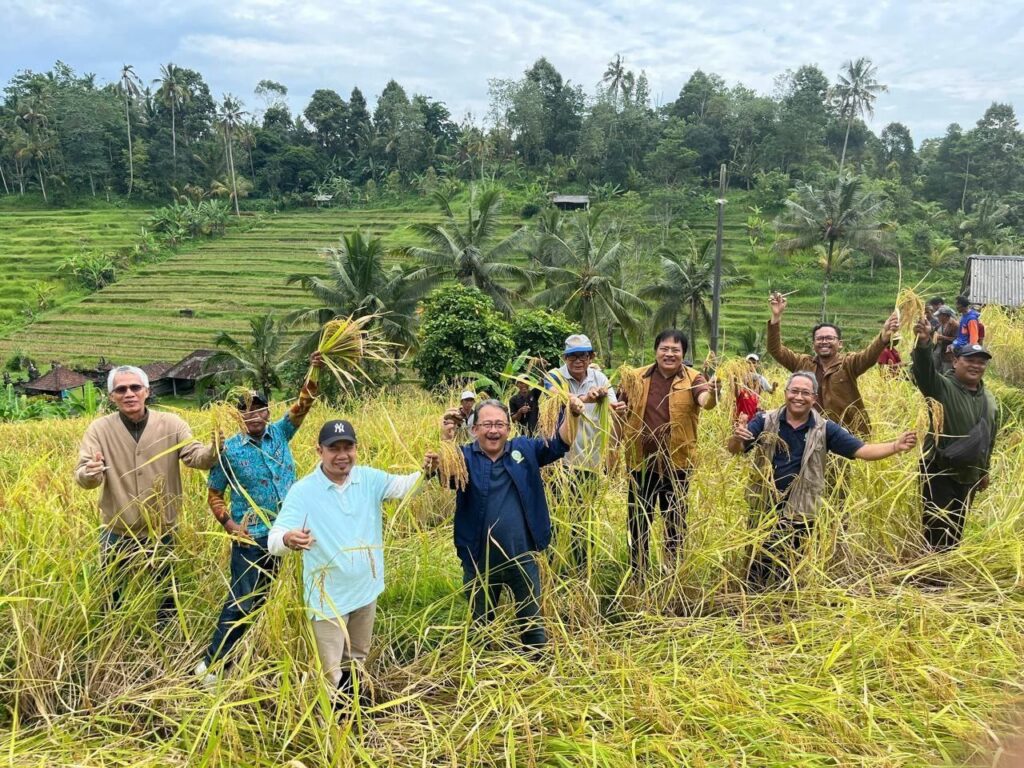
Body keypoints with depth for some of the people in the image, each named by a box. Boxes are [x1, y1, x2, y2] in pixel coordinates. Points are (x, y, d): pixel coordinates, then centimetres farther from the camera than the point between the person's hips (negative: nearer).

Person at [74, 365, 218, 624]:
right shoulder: (99, 429, -10)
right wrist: (89, 473, -42)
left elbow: (195, 456, -17)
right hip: (117, 532, 0)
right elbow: (82, 476, -16)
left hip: (162, 530, 1)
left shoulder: (171, 424, -9)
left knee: (167, 591, 20)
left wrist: (213, 451, -41)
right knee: (113, 595, 19)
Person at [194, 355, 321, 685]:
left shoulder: (280, 434, 3)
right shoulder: (229, 450, -5)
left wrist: (315, 372, -24)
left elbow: (303, 404, -8)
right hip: (252, 538, -3)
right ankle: (210, 663, 16)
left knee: (263, 600, 16)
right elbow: (214, 494, 2)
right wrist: (229, 524, -13)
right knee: (242, 602, 0)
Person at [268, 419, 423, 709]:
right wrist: (288, 539, -48)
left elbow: (404, 486, -20)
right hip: (328, 596, -4)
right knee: (332, 669, 4)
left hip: (366, 589, 5)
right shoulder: (303, 491, -17)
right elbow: (273, 541, -24)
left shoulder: (369, 478, -6)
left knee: (357, 659, 27)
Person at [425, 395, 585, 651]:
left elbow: (560, 444, -7)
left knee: (532, 622, 20)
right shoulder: (464, 456, -8)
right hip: (479, 563, -1)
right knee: (481, 625, 21)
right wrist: (445, 442, -47)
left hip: (523, 559, 1)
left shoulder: (525, 449, -2)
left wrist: (572, 412, -25)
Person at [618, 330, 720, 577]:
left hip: (677, 463, -1)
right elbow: (622, 411, 11)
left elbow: (704, 399, -27)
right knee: (638, 522, 13)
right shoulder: (635, 377, 0)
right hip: (641, 463, 2)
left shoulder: (692, 379, -5)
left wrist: (711, 394, -50)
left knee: (675, 523, 12)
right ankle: (637, 576, 29)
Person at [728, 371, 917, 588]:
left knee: (787, 570, 14)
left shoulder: (824, 429, -2)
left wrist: (895, 446, -22)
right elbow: (734, 449, -12)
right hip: (764, 507, -1)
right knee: (758, 563, 8)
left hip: (799, 512, 1)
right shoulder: (765, 421, -5)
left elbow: (862, 450, -6)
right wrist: (737, 437, -36)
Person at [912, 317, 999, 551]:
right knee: (937, 526, -5)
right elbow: (924, 371, -34)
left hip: (969, 475, 6)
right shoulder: (942, 387, -12)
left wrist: (984, 470, 22)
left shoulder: (989, 399, 10)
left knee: (957, 527, 15)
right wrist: (923, 344, -53)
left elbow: (990, 439, 20)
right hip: (939, 472, -6)